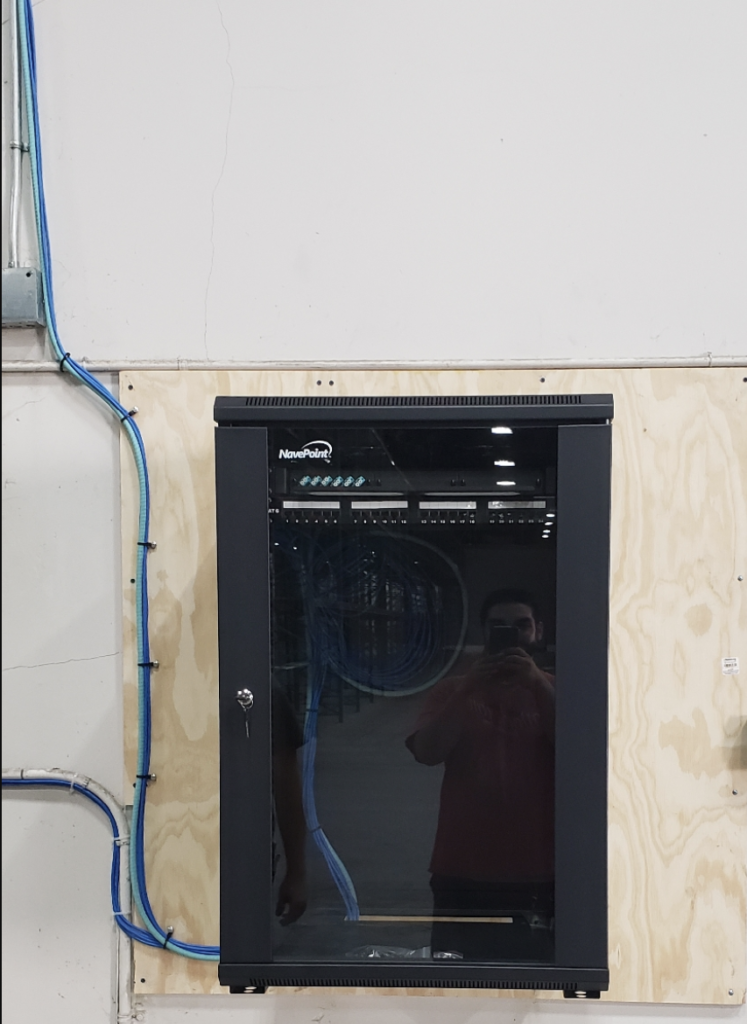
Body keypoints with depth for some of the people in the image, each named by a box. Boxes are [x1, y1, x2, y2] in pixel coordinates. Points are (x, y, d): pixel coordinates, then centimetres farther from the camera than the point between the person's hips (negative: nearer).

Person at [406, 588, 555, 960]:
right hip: (462, 872, 1)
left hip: (534, 872, 0)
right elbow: (426, 752, -3)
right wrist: (468, 689, -12)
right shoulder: (452, 690, 10)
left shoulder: (550, 690, 9)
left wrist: (538, 684, -15)